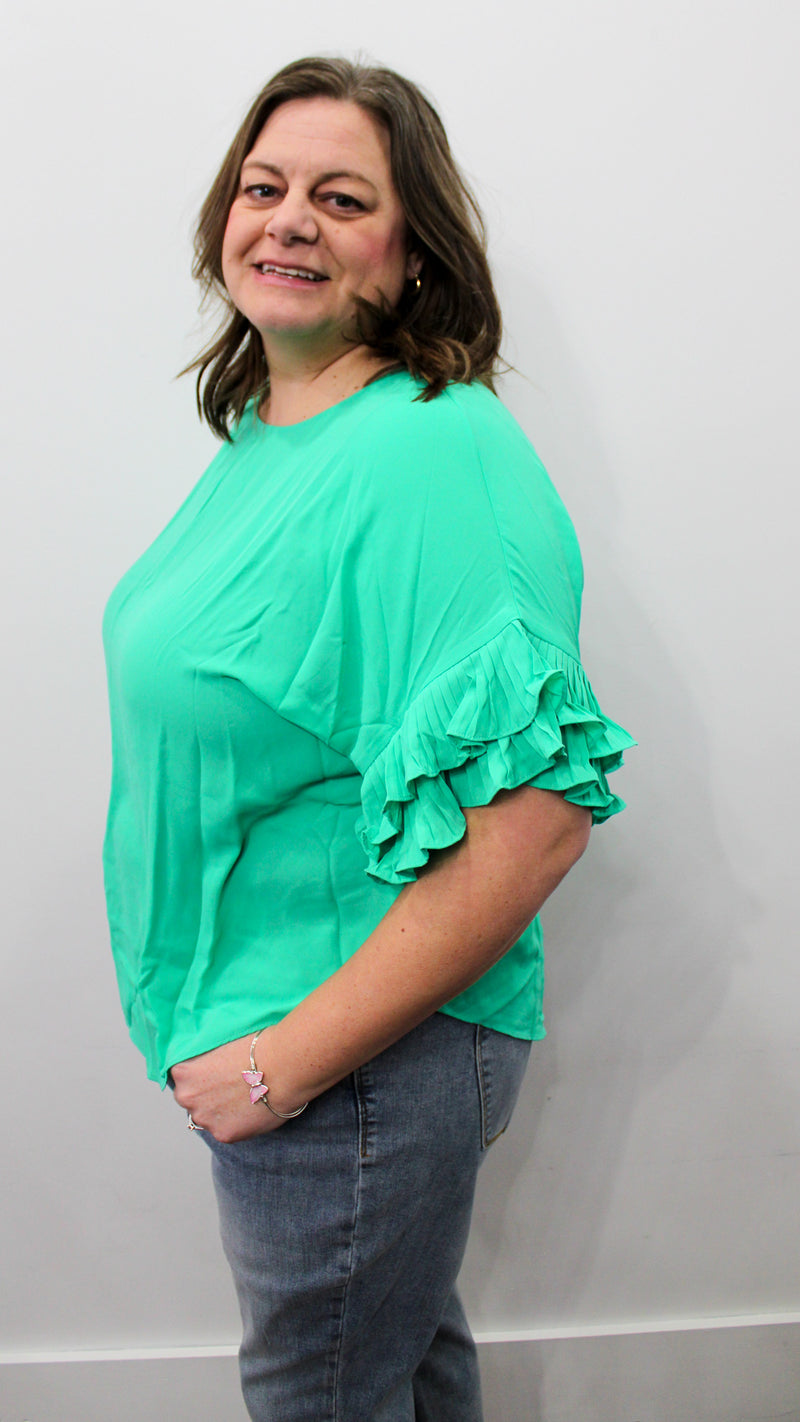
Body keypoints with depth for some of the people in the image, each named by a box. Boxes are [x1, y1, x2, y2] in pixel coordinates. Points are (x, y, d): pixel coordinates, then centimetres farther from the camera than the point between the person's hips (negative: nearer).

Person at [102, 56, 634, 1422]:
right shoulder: (262, 435, 7)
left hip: (363, 1057, -8)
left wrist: (294, 1057, -23)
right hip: (258, 1021, 8)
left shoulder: (437, 453, -22)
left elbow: (533, 814, -29)